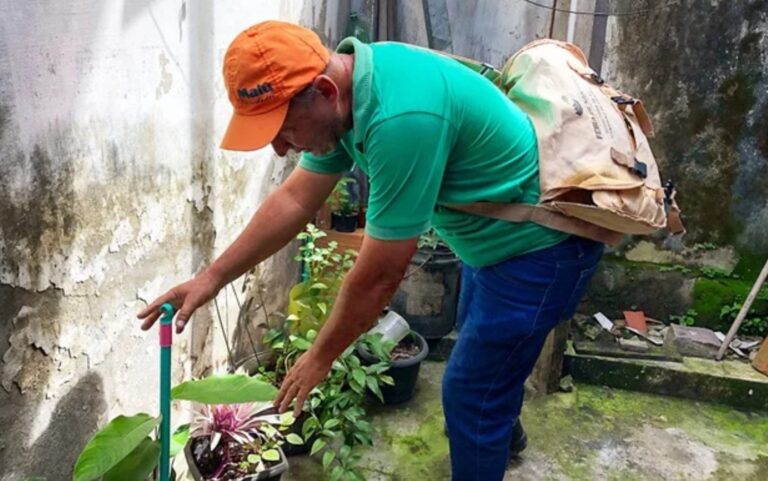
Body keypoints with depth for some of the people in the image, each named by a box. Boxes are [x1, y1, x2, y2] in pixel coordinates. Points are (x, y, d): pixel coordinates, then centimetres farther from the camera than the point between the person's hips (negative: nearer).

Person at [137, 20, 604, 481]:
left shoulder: (401, 119, -38)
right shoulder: (346, 89, -8)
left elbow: (378, 277, -29)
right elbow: (296, 199, 1)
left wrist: (320, 357, -13)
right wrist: (212, 278, 1)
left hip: (540, 244, -9)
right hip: (498, 232, 9)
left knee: (469, 392, 2)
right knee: (484, 343, 30)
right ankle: (503, 428, 58)